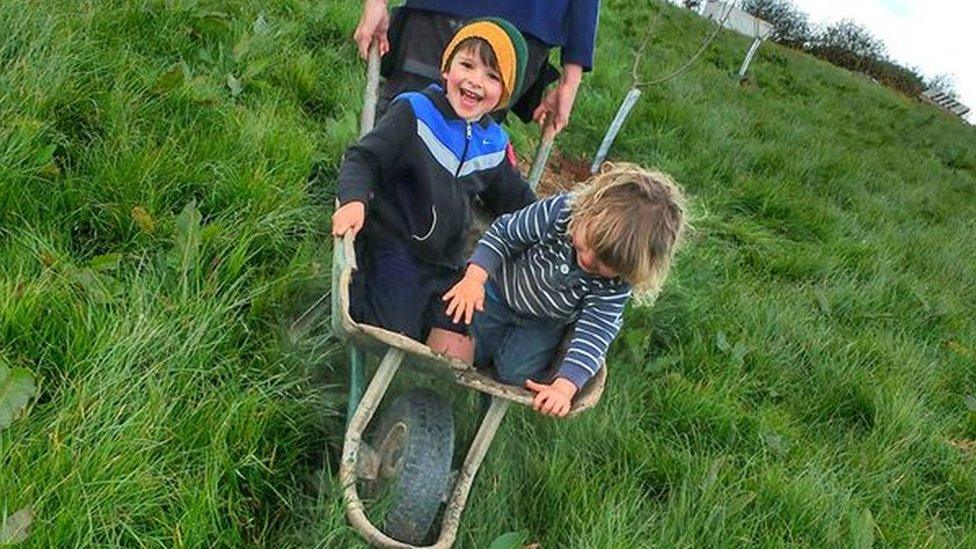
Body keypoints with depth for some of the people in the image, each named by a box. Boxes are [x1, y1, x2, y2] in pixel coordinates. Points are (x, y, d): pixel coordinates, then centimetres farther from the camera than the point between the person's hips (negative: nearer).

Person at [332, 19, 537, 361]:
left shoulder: (494, 145, 7)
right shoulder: (414, 113, -10)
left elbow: (516, 201, 21)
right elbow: (363, 159, -14)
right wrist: (354, 199, -33)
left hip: (447, 265, 5)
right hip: (394, 252, -5)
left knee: (455, 358, -3)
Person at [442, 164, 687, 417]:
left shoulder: (616, 285, -31)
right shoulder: (559, 211, -34)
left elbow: (594, 334, -32)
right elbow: (505, 233, -20)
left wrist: (563, 388, -44)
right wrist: (474, 278, -32)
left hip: (544, 324, 0)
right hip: (498, 293, 0)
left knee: (515, 377, -12)